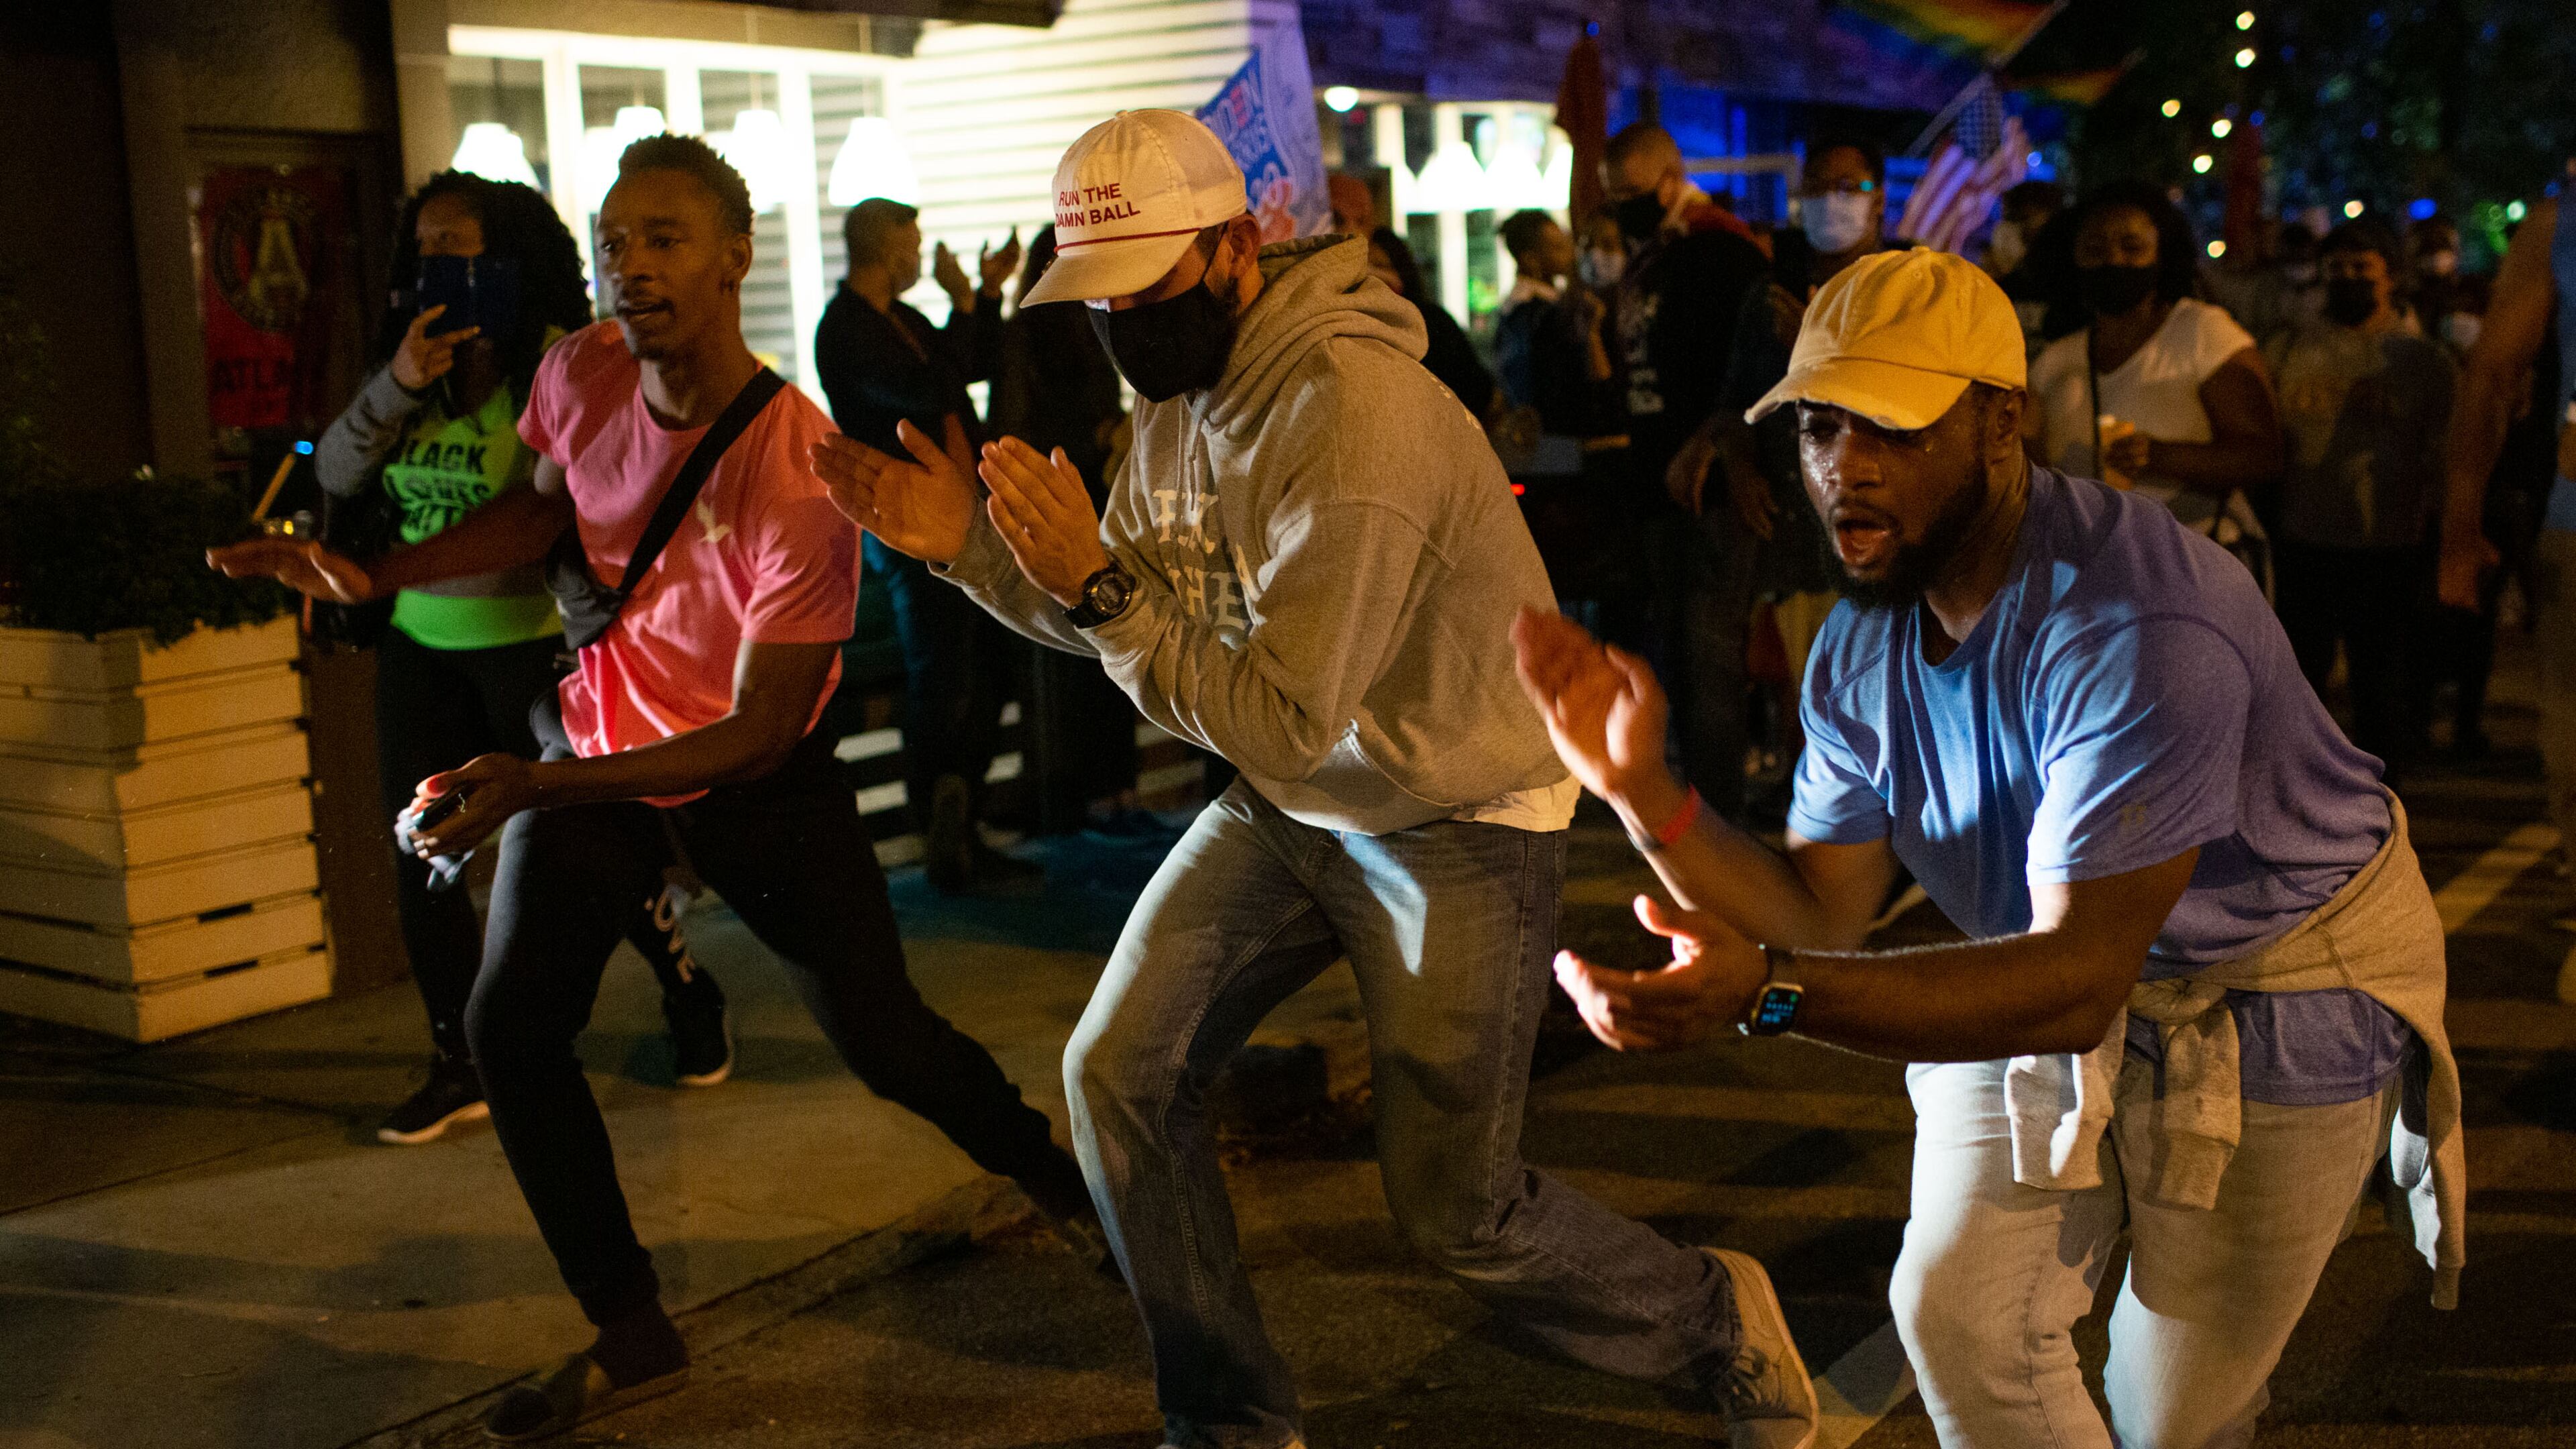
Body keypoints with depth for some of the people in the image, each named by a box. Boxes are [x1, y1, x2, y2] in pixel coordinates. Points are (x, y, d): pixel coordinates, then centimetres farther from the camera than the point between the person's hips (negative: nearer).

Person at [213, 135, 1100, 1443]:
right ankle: (630, 1336, 15)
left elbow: (760, 733, -29)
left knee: (881, 1040, -1)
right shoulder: (580, 376, -14)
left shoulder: (798, 470, -32)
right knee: (509, 1030, 1)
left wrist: (536, 786, -37)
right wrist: (371, 577, -3)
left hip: (757, 780, -5)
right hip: (599, 739, 6)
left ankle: (1050, 1174, 32)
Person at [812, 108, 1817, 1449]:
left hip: (1459, 818, -8)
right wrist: (969, 544, -7)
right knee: (1118, 1072, 1)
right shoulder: (1181, 393, -1)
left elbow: (1283, 721, -29)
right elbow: (1124, 620, 5)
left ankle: (1724, 1328, 26)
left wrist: (1097, 585, -31)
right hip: (1290, 802, 8)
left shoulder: (1350, 413, -29)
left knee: (1456, 1209, -3)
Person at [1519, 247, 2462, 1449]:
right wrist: (1642, 788, -24)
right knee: (1957, 1320, 5)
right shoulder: (1862, 641, -10)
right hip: (2055, 963, 6)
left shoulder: (2136, 629, -36)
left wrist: (1765, 992, -52)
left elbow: (2075, 982, -40)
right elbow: (1820, 916, -8)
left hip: (2280, 995, -6)